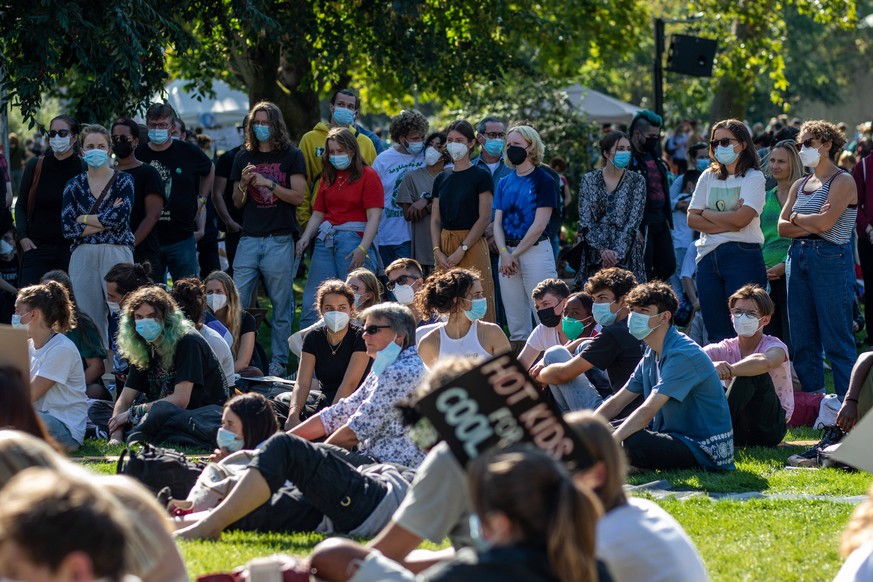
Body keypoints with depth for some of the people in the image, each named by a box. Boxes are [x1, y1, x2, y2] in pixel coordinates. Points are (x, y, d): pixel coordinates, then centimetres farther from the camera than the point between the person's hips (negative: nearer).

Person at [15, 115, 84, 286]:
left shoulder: (83, 169, 0)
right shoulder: (36, 166, 5)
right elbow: (21, 205, 13)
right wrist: (23, 236, 1)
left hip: (71, 250, -1)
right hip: (36, 247, 1)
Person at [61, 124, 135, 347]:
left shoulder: (123, 181, 4)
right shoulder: (74, 185, 10)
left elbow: (119, 218, -11)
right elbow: (68, 228, -2)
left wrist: (83, 219, -4)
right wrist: (105, 221, -7)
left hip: (117, 254, -2)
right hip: (83, 258, 2)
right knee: (87, 319, 0)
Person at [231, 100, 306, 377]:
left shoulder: (291, 156, 4)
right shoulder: (244, 158, 15)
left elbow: (298, 196, -4)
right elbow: (237, 202, 16)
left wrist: (268, 184, -13)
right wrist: (244, 184, -4)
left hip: (279, 240, -3)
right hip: (249, 238, 3)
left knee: (281, 305, 0)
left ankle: (279, 361, 5)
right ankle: (236, 357, 1)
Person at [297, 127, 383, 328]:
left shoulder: (368, 175, 2)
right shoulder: (328, 178, 20)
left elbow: (374, 216, -6)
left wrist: (363, 249, -17)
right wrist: (305, 237, 1)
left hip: (353, 238, -6)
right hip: (325, 240, 6)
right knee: (312, 302, -1)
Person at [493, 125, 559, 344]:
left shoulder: (543, 180, -3)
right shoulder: (504, 183, 14)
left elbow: (539, 224, -10)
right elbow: (497, 222, 9)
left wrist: (515, 254, -9)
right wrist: (504, 254, -7)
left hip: (535, 250, -6)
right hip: (508, 253, 6)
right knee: (516, 326, 7)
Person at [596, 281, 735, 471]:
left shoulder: (682, 355, -20)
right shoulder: (652, 355, 10)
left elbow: (648, 411, -28)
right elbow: (617, 402, 13)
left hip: (706, 448, -9)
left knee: (632, 444, -33)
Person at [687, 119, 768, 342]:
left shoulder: (753, 177, 1)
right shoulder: (708, 177, 15)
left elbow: (742, 218, -14)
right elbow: (692, 219, 5)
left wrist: (707, 214, 0)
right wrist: (727, 222, -7)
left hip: (743, 257, -5)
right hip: (708, 257, 5)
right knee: (715, 332, 5)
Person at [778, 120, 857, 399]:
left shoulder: (842, 182, -5)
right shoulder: (800, 185, 16)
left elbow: (825, 223, -17)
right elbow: (782, 227, 6)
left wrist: (797, 218, 0)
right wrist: (811, 225, -10)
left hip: (831, 260, -7)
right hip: (798, 258, 7)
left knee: (837, 341, -7)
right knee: (803, 341, 8)